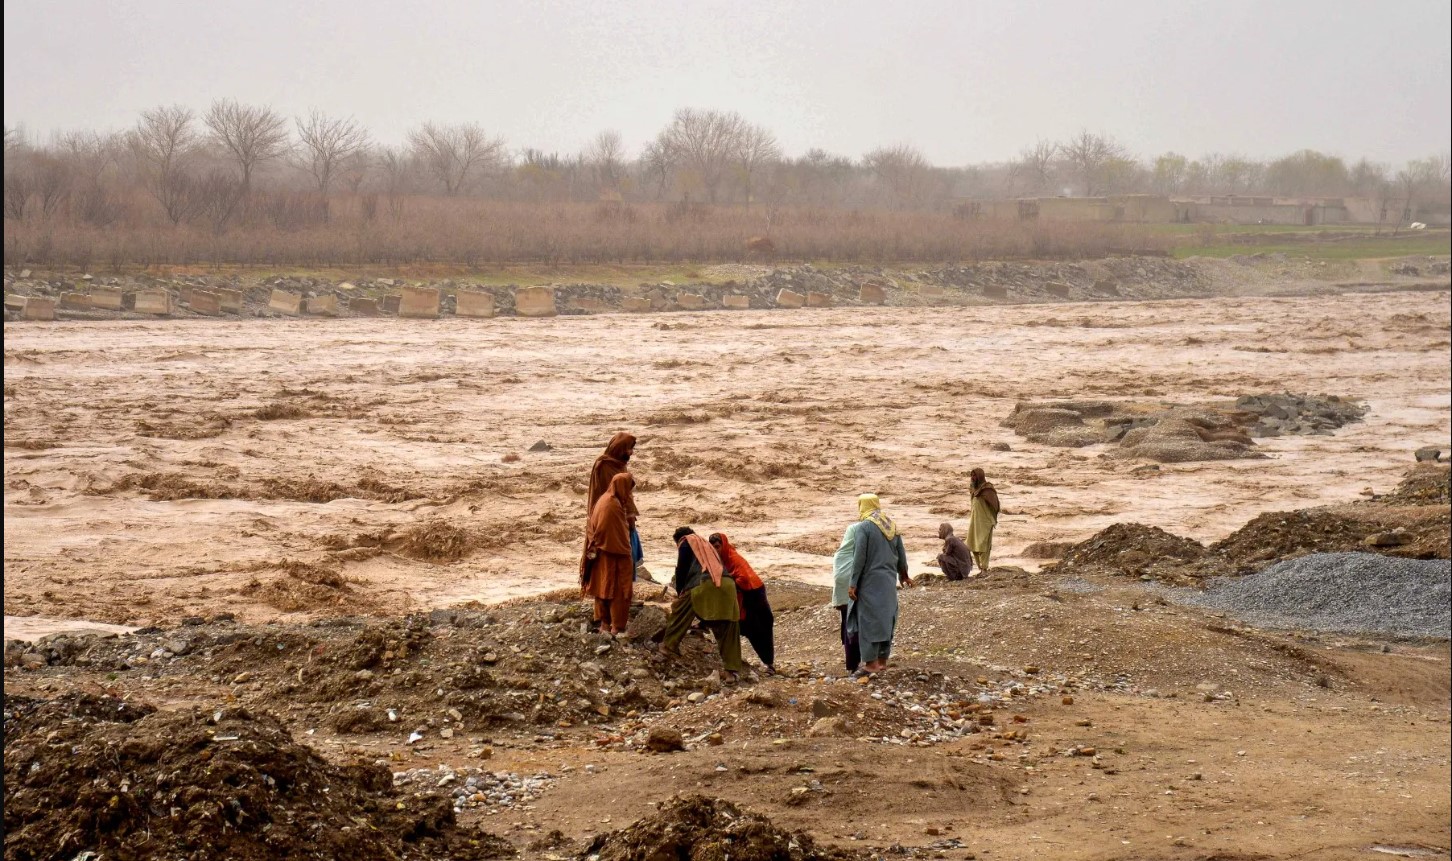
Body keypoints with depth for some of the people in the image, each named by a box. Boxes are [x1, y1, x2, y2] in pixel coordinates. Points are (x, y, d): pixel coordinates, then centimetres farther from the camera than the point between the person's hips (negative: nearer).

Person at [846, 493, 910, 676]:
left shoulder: (864, 527, -14)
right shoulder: (891, 525, 6)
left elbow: (859, 557, -17)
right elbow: (901, 553, 13)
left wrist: (853, 584, -12)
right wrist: (903, 575, 30)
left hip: (870, 581, -6)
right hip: (889, 580, 6)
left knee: (869, 619, 0)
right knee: (886, 618, 13)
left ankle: (871, 662, 1)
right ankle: (883, 660, 19)